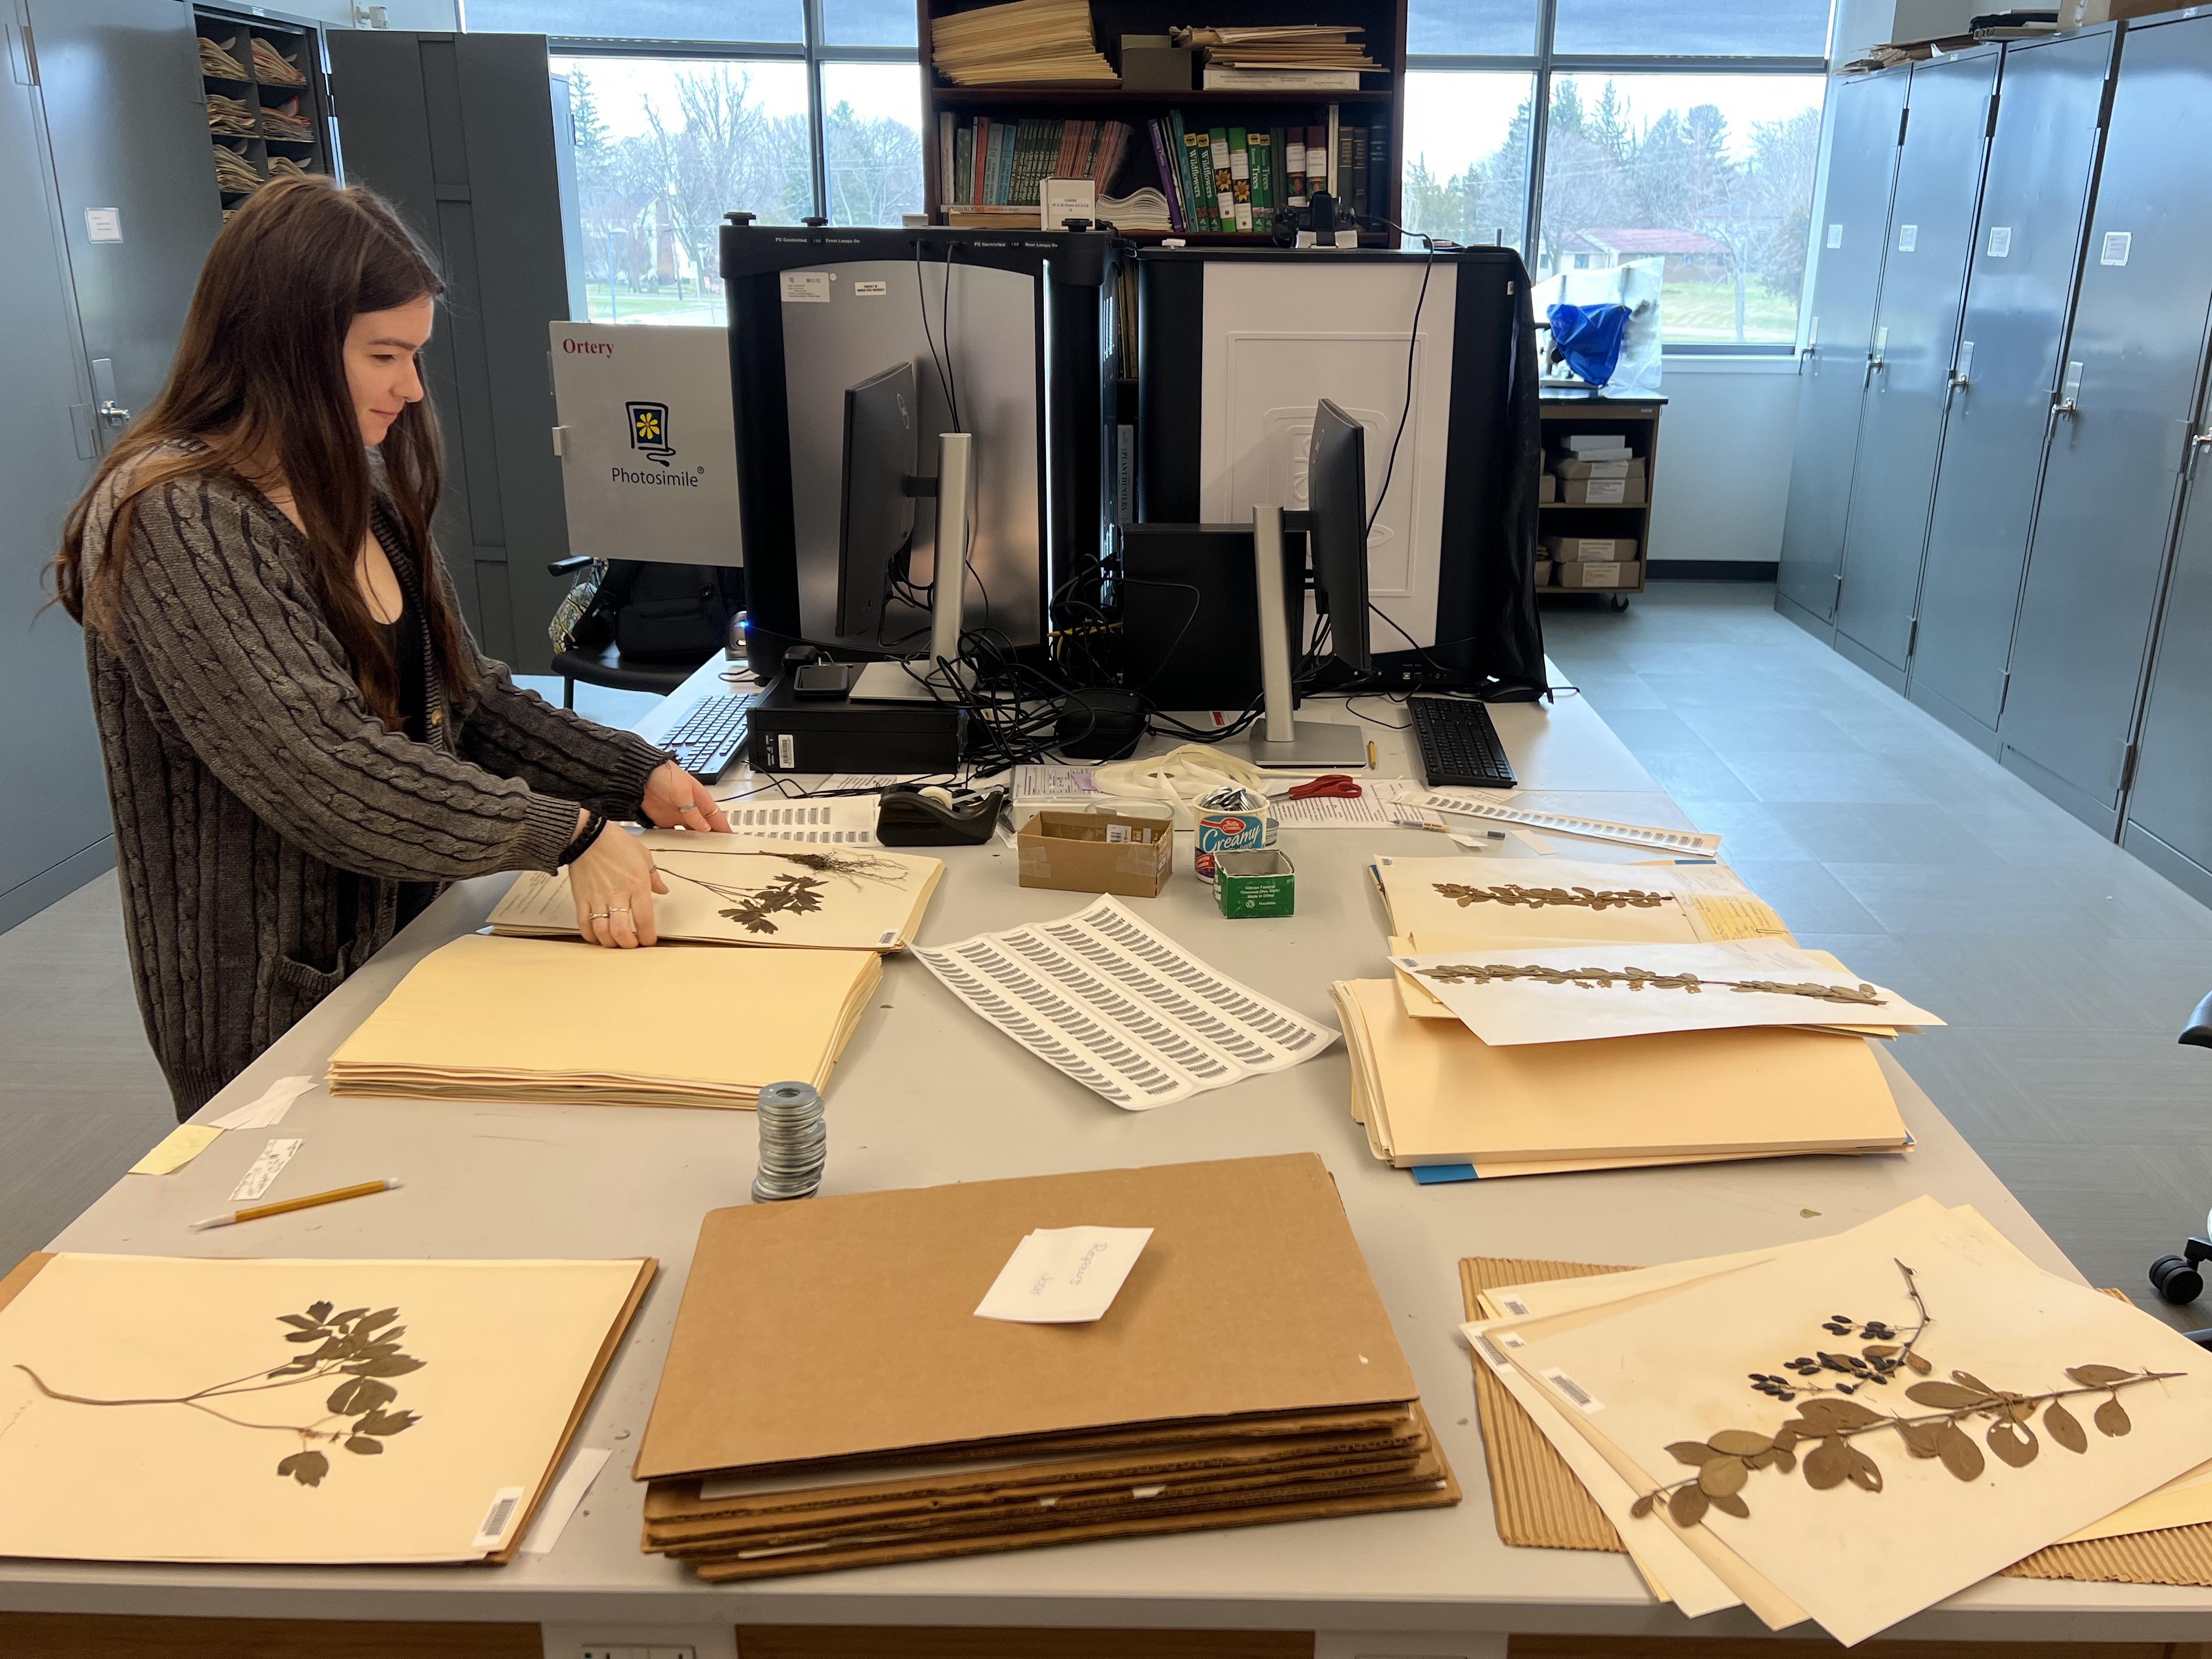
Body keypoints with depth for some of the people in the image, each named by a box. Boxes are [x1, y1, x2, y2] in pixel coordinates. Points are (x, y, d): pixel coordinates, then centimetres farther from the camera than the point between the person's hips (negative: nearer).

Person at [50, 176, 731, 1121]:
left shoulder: (362, 496, 5)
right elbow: (325, 771, -29)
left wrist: (635, 778, -1)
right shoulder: (174, 523, -21)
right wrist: (565, 835, -29)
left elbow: (468, 700, 9)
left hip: (411, 948, 8)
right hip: (279, 1010, -7)